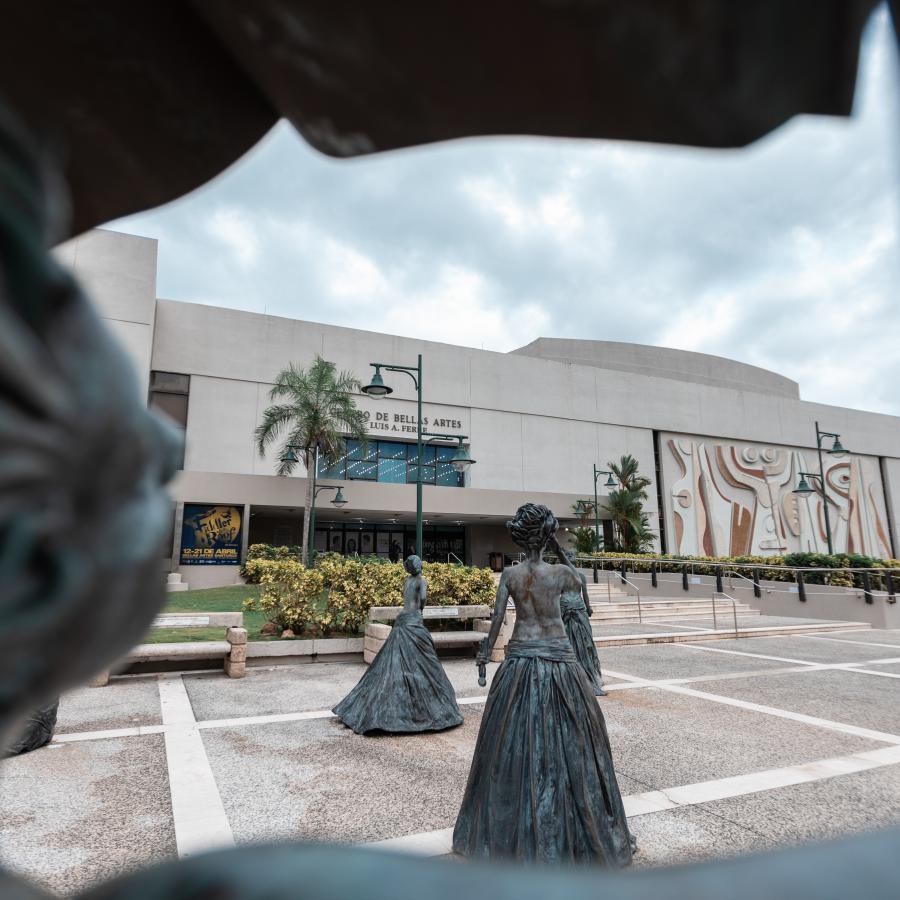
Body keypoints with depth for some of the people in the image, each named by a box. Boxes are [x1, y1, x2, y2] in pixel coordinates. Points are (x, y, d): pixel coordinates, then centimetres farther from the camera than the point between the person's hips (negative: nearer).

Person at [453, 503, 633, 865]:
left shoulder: (509, 574, -7)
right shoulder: (560, 572, -11)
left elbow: (497, 618, -5)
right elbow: (579, 585, 11)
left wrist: (486, 651, 11)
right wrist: (559, 549, 3)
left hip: (521, 660, 2)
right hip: (559, 660, -2)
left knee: (515, 740, 13)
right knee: (566, 739, 12)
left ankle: (515, 833, 28)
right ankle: (573, 834, 26)